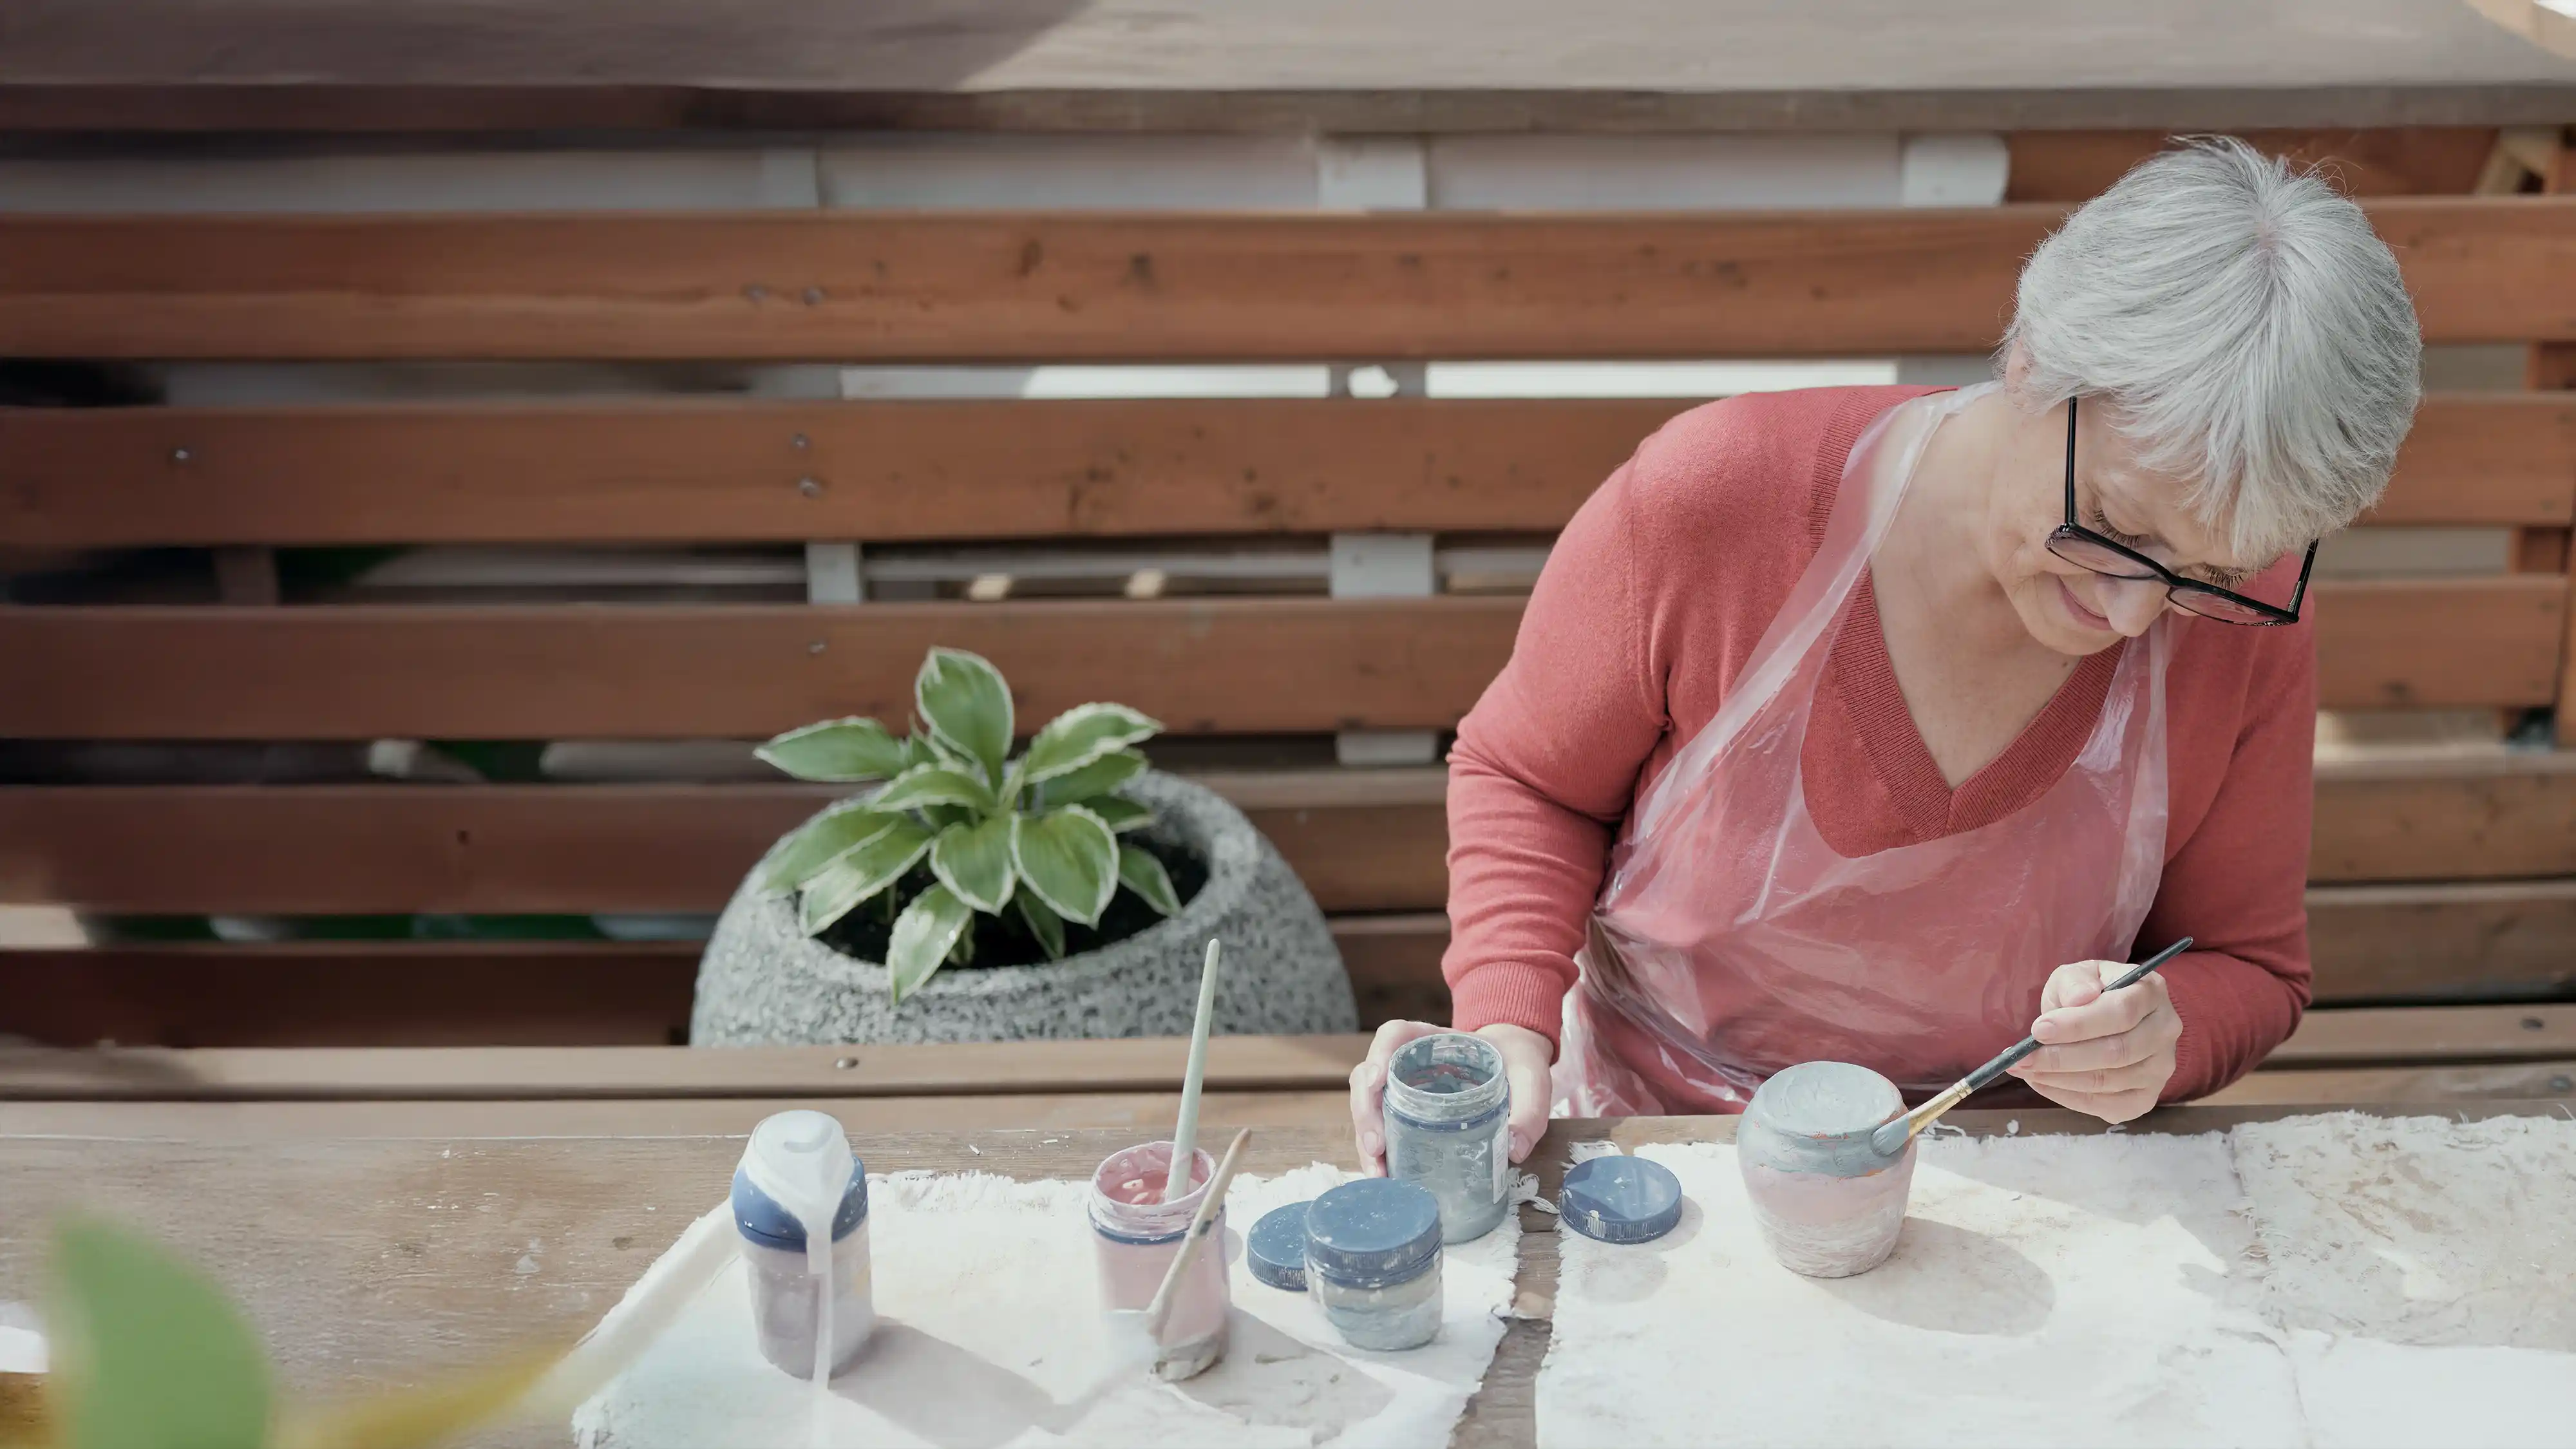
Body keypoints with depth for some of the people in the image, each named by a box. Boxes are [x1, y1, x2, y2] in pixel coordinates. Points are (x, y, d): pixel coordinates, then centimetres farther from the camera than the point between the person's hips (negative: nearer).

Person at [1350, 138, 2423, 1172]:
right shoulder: (1714, 500, -19)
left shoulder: (2242, 626, -13)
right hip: (1648, 1135, 0)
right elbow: (1529, 778, -2)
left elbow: (2249, 968, 3)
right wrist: (1509, 1028, -18)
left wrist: (2157, 1039, -20)